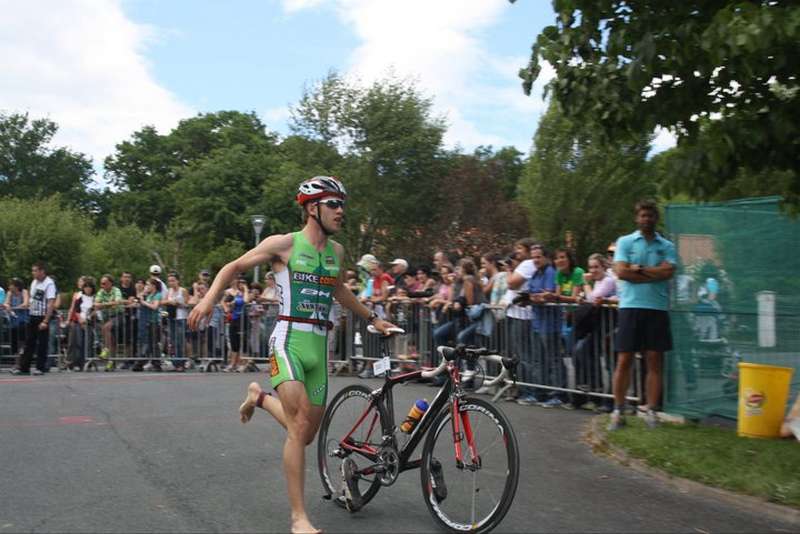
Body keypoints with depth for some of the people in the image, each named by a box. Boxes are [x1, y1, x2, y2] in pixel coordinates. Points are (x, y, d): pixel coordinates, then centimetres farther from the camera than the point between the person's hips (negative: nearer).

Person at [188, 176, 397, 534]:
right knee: (300, 427, -19)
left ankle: (259, 397, 39)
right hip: (290, 340, -6)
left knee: (306, 435, 11)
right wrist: (210, 297, -12)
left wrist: (372, 319, 35)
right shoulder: (285, 243, -4)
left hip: (319, 346, 6)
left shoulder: (337, 251, 11)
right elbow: (234, 267, 4)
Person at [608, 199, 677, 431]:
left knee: (655, 361, 2)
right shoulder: (625, 242, 7)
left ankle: (650, 411, 10)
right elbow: (621, 272, -7)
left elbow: (668, 272, -6)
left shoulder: (667, 246, 11)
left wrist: (639, 269, -7)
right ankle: (617, 412, 5)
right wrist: (654, 274, -5)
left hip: (657, 308, 2)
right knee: (624, 361, -1)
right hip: (631, 307, -1)